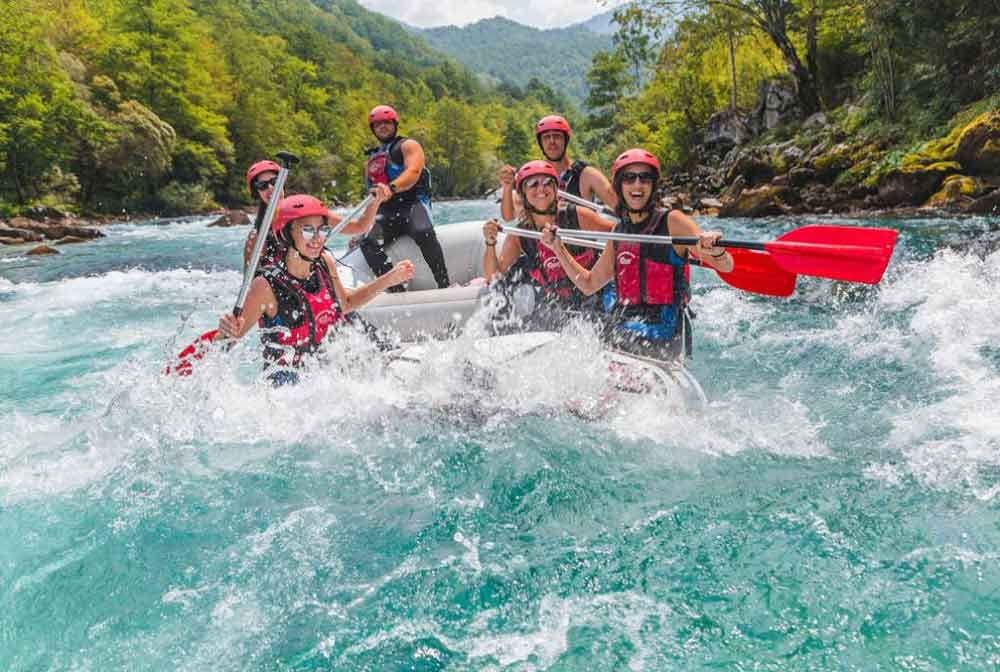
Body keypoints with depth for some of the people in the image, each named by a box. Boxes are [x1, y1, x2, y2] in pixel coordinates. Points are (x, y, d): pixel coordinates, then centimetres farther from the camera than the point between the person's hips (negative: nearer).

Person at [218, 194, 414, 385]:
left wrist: (389, 280, 14)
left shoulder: (324, 264, -1)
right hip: (284, 385, -5)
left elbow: (345, 303, 18)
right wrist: (228, 330, -34)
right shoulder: (267, 285, -18)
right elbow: (237, 332, -11)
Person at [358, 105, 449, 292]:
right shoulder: (371, 160, 27)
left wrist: (391, 188, -32)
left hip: (413, 204, -5)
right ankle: (397, 291, -31)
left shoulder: (408, 145, 9)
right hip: (385, 214, 5)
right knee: (367, 242, -26)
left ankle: (445, 285, -33)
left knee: (423, 233, -38)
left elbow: (413, 172, -12)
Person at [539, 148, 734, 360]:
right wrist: (558, 248, 15)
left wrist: (715, 251, -32)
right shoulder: (619, 232, 13)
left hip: (664, 339, -4)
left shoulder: (671, 221, -3)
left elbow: (726, 267, -10)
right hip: (621, 336, 5)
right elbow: (589, 284, 22)